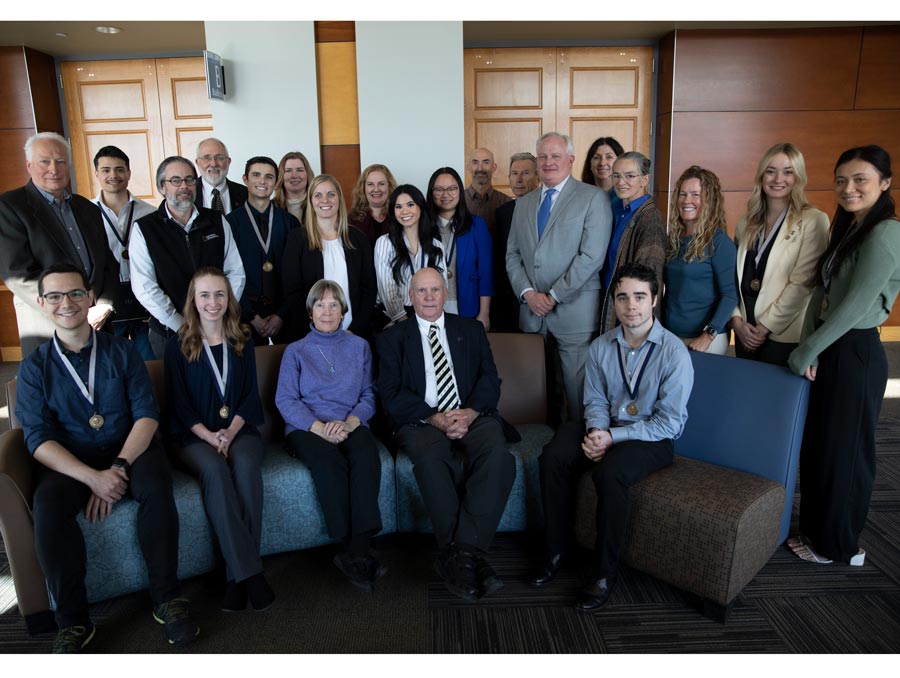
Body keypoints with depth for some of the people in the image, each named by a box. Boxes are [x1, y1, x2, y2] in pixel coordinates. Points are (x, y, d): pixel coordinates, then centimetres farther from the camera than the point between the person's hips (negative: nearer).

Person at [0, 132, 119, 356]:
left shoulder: (88, 209, 14)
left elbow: (108, 263, 13)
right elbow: (18, 275, -11)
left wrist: (105, 305, -5)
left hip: (100, 324, 4)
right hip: (48, 332, -4)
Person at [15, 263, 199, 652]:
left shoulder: (121, 351, 6)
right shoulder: (34, 367, 5)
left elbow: (147, 414, -3)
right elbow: (39, 439, -5)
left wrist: (119, 467, -20)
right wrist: (92, 477, -22)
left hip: (128, 449, 0)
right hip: (69, 461, 1)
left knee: (155, 484, -32)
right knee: (48, 504, -31)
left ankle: (167, 598, -18)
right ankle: (73, 620, -16)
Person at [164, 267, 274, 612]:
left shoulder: (242, 341, 13)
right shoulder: (178, 346, 7)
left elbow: (250, 395, 7)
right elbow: (179, 403, 1)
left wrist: (230, 433, -11)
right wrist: (209, 436, -14)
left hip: (238, 430, 2)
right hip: (193, 436, -1)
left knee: (246, 466, -31)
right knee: (215, 470, -33)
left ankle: (236, 574, -26)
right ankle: (249, 572, -32)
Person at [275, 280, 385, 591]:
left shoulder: (359, 346, 17)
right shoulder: (295, 351, 14)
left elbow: (369, 394, 8)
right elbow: (285, 400, 1)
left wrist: (350, 422, -13)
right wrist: (319, 427, -16)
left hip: (350, 425, 1)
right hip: (307, 428, -1)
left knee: (366, 453, -34)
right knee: (328, 460, -35)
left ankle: (357, 551, -34)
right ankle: (355, 551, -28)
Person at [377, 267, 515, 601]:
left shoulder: (472, 329, 20)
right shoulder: (393, 337, 14)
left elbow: (490, 378, 9)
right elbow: (391, 395, 2)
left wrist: (470, 412, -12)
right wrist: (435, 418, -13)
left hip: (471, 416, 2)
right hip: (421, 420, -1)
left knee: (498, 455, -32)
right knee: (431, 460, -36)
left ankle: (462, 550, -30)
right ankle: (467, 555, -28)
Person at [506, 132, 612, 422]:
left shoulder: (593, 198, -1)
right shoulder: (523, 203, 16)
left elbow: (592, 256, -11)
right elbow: (512, 254, 13)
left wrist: (554, 296, -11)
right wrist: (527, 293, -3)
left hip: (574, 313, -5)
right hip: (531, 310, 5)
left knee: (577, 387, -1)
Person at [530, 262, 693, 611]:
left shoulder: (674, 352, -16)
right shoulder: (601, 347, 0)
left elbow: (669, 422, -16)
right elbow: (595, 400, 7)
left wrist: (613, 437, -22)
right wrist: (596, 431, -16)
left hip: (653, 437, -5)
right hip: (607, 428, 5)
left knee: (610, 472, -34)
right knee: (553, 457, -20)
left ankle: (604, 571, -14)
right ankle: (557, 549, -2)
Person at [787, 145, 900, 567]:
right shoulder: (846, 230, 12)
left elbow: (854, 306, -21)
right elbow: (820, 293, 5)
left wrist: (804, 353, -15)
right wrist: (809, 348, -7)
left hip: (855, 354, -8)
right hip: (828, 350, 8)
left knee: (842, 452, 5)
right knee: (816, 446, 16)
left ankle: (837, 546, 24)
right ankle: (818, 530, 33)